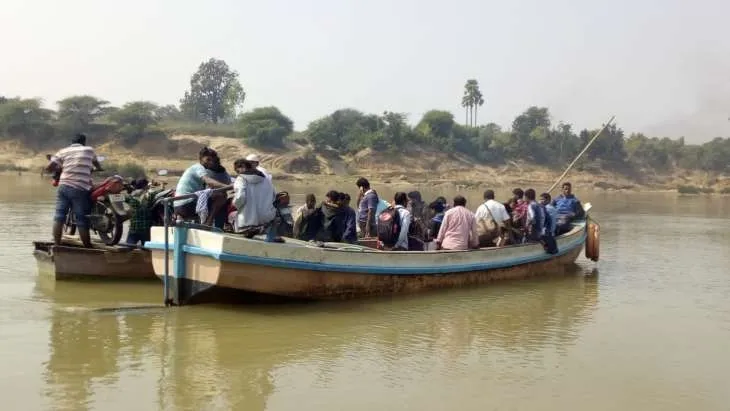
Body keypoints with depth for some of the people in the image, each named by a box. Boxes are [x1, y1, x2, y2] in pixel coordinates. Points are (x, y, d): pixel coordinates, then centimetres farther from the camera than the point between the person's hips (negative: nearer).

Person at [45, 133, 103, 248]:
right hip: (80, 189, -2)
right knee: (82, 221, 1)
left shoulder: (63, 151, 12)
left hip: (64, 186, 2)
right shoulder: (89, 150, 11)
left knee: (59, 216, 5)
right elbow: (97, 164, 31)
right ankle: (88, 248, 8)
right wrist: (98, 169, 53)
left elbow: (48, 168, 5)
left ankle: (56, 245, 3)